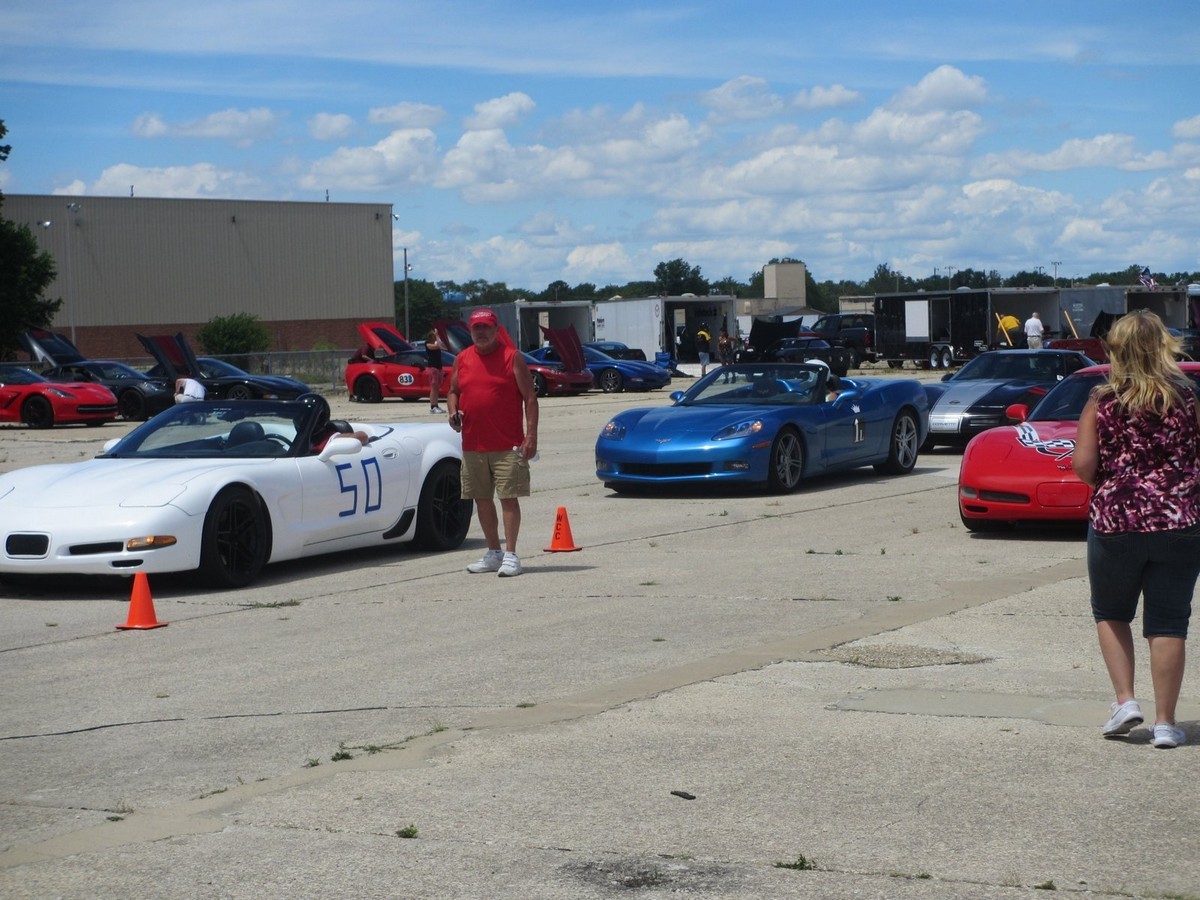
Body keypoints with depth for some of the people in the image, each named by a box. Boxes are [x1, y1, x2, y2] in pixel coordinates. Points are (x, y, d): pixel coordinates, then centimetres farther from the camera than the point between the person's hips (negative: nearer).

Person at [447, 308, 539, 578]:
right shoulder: (462, 360, 11)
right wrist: (453, 412, 0)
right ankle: (493, 553, 21)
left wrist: (531, 435, -12)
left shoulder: (512, 357, -2)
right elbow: (453, 391, 22)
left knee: (509, 497, -6)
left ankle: (510, 555, -4)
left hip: (508, 445, -5)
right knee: (482, 499, 10)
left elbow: (530, 398, -4)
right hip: (472, 445, 5)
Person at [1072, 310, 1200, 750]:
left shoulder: (1103, 401, -4)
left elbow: (1083, 465, -8)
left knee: (1110, 613, 19)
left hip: (1115, 520, -1)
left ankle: (1125, 700, 8)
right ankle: (1164, 722, 6)